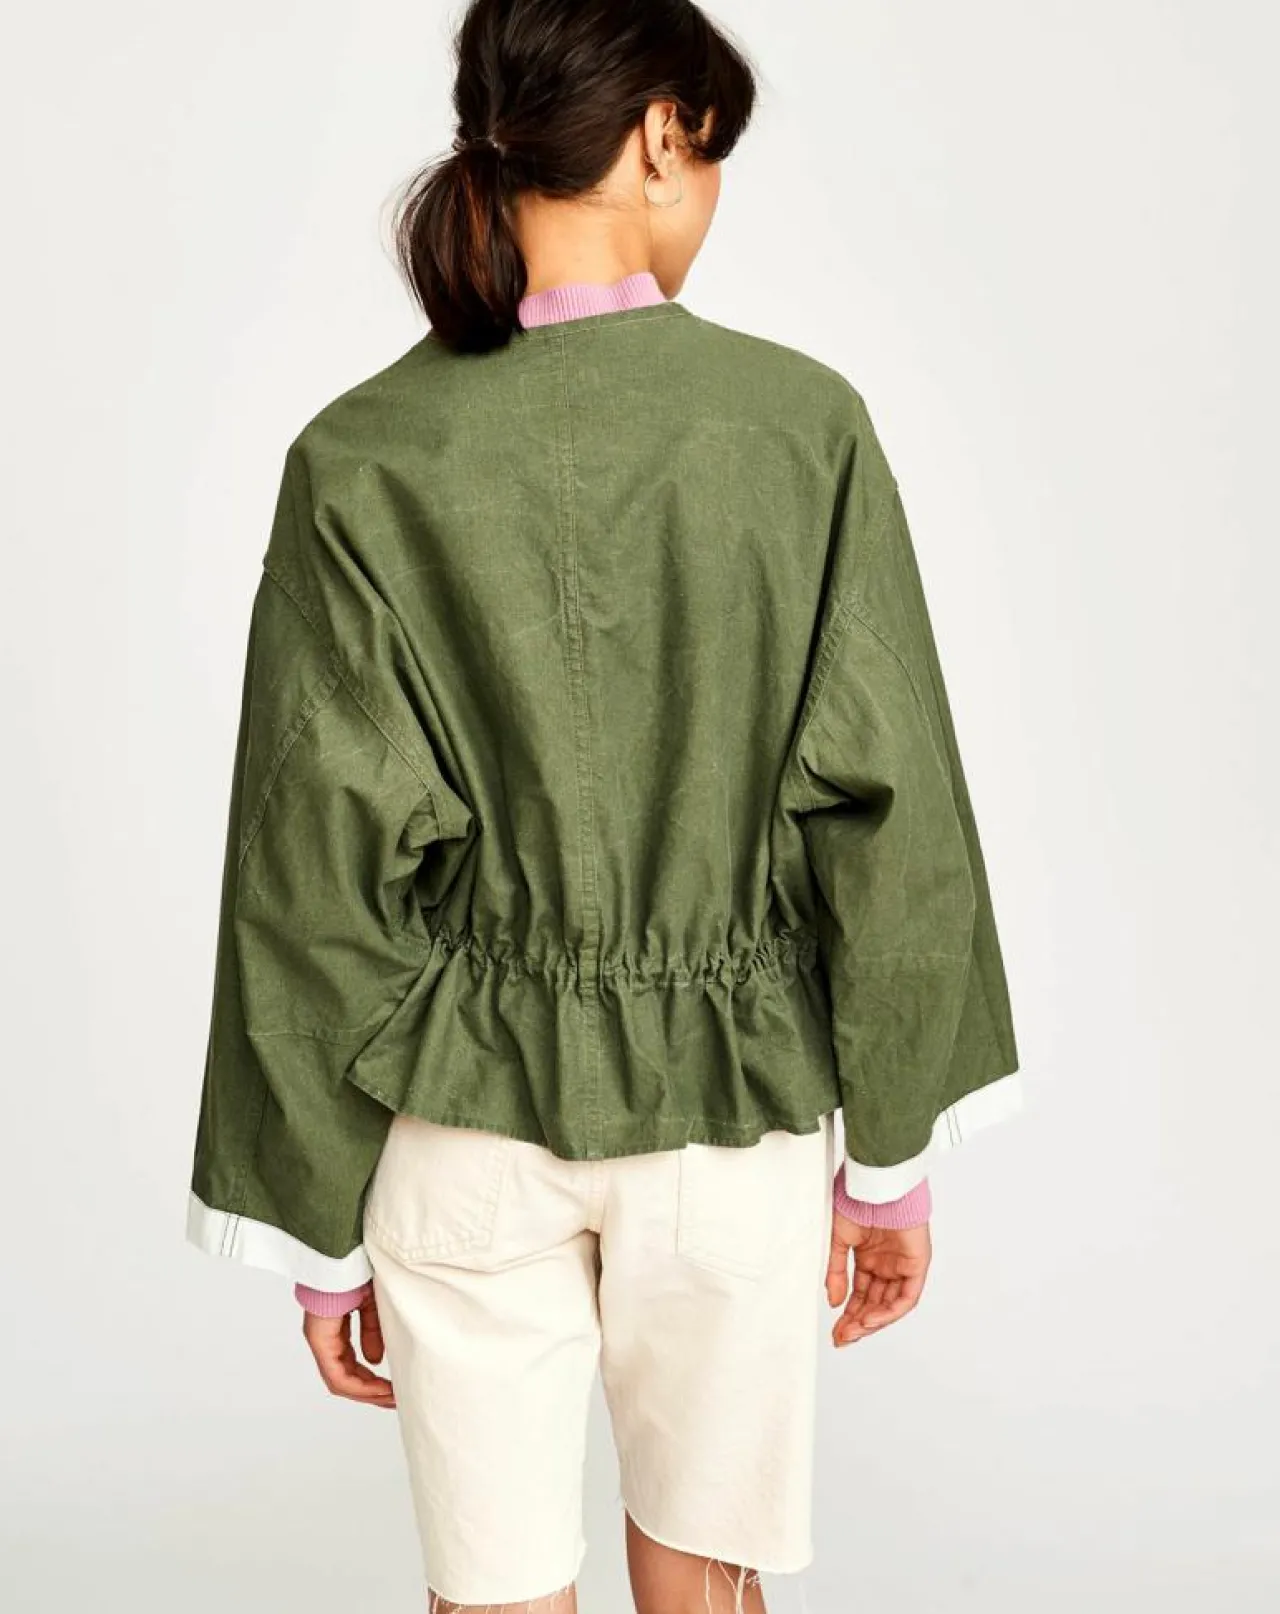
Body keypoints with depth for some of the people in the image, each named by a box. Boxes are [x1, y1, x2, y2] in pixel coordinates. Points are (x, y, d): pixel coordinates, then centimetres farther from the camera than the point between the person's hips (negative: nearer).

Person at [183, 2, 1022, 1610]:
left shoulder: (362, 459, -9)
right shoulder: (804, 424, -9)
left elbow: (320, 870, -7)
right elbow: (886, 814, -6)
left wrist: (317, 1229, 3)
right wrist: (893, 1157, 5)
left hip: (466, 1112, 0)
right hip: (733, 1107, 1)